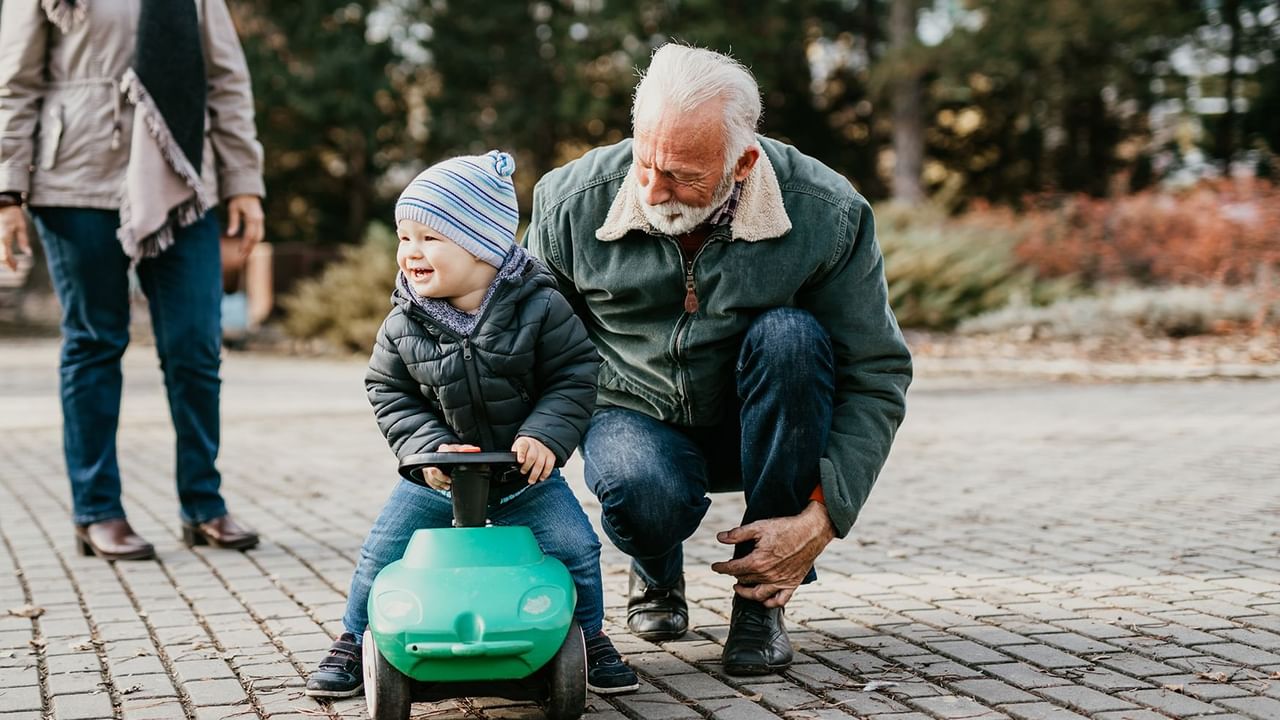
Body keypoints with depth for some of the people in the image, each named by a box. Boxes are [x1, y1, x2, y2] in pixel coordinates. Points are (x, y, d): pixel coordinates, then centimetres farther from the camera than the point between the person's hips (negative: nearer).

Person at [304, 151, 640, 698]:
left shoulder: (539, 307, -15)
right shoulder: (403, 324, -9)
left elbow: (575, 376, -10)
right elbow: (389, 393, -3)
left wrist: (544, 436, -23)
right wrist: (429, 446, -18)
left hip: (524, 470, -1)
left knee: (573, 547, -8)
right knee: (382, 555, -1)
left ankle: (588, 637, 17)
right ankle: (355, 641, 24)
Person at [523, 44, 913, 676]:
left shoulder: (827, 214, -20)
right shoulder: (570, 204, -16)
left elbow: (876, 376, -14)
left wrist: (822, 517, -23)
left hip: (759, 425, 1)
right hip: (635, 416, -1)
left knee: (789, 337, -33)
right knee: (644, 491, -36)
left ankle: (761, 597, -17)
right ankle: (656, 574, 7)